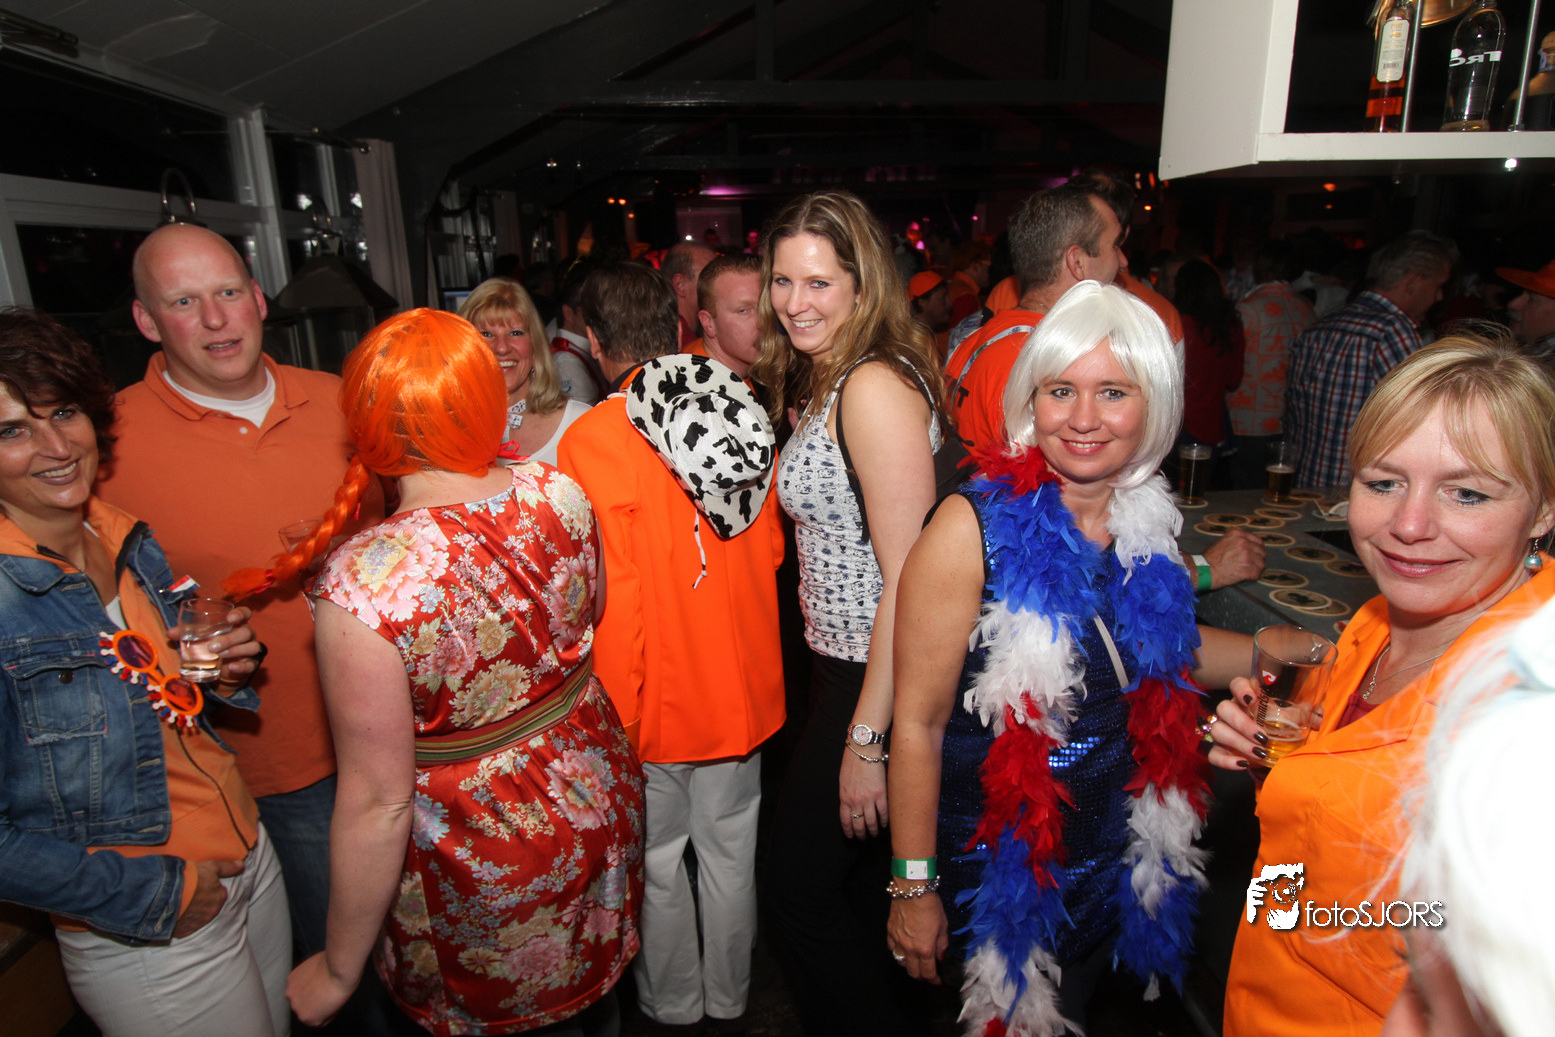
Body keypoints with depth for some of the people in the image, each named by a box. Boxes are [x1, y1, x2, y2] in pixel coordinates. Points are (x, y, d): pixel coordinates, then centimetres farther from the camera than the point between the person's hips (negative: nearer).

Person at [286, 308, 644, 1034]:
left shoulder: (364, 581, -31)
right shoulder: (558, 493, -16)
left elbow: (378, 805, -23)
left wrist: (338, 970, -8)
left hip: (483, 869, -4)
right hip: (600, 802, 5)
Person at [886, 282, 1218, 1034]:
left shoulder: (1149, 523, -6)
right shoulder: (973, 529, -24)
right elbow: (918, 722, -20)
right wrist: (913, 887, -15)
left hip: (1113, 856, 6)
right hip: (994, 861, -5)